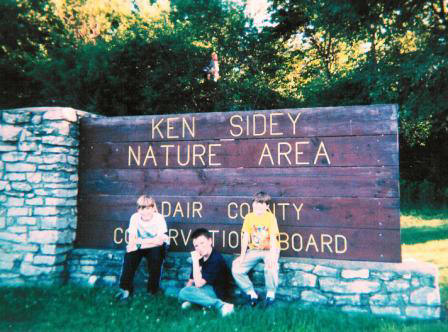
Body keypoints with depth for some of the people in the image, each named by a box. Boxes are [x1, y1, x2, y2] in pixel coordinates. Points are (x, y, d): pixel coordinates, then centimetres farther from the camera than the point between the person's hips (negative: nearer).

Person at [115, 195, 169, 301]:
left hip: (156, 246, -2)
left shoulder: (159, 218, -20)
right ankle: (126, 288, -12)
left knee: (156, 252, -33)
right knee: (130, 254, -27)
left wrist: (140, 241, -30)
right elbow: (131, 239, -19)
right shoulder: (135, 217, -14)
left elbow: (160, 240, -27)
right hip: (140, 246, 2)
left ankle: (152, 289, -13)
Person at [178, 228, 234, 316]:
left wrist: (195, 261, -22)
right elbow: (191, 281, 9)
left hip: (216, 292, -9)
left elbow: (198, 284, -24)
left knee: (183, 292, -22)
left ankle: (219, 304, -27)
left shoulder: (216, 259, -22)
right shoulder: (200, 257, 1)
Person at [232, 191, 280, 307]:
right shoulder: (249, 217, -1)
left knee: (271, 267, -35)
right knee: (236, 268, -15)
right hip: (254, 250, 4)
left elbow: (273, 238, -16)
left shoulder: (271, 217, -9)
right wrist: (242, 255, -14)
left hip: (269, 249, -3)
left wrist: (272, 255, -30)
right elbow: (245, 237, -4)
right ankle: (251, 293, 3)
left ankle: (270, 294, -8)